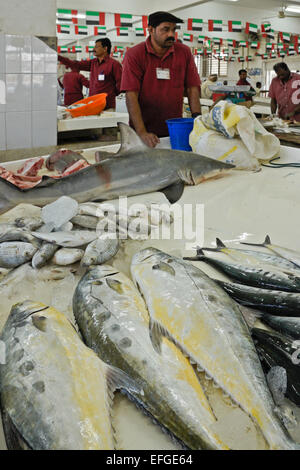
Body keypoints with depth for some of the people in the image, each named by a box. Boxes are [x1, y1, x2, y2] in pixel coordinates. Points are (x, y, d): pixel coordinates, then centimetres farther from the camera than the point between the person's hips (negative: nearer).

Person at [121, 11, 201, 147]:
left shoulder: (184, 52, 2)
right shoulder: (134, 55, -7)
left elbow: (193, 88, 2)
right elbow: (131, 95, -15)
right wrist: (142, 133, -25)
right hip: (144, 130, -2)